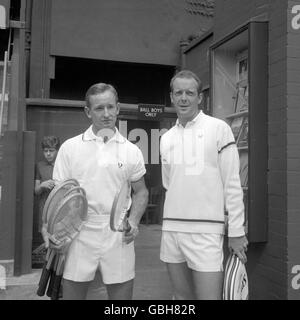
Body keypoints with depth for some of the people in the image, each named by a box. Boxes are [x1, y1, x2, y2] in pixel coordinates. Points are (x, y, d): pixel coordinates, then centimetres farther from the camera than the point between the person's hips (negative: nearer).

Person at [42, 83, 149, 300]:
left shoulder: (131, 151, 5)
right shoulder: (70, 147, 3)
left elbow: (140, 191, 13)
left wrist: (134, 222, -3)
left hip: (118, 236, 1)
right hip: (79, 233, 0)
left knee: (122, 293, 8)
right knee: (72, 292, 8)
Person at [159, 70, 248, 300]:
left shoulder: (218, 128, -4)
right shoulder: (166, 138, 11)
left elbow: (232, 184, -6)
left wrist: (236, 231, -7)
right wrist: (175, 216, 12)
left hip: (206, 229, -5)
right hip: (171, 229, 5)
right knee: (182, 295, 14)